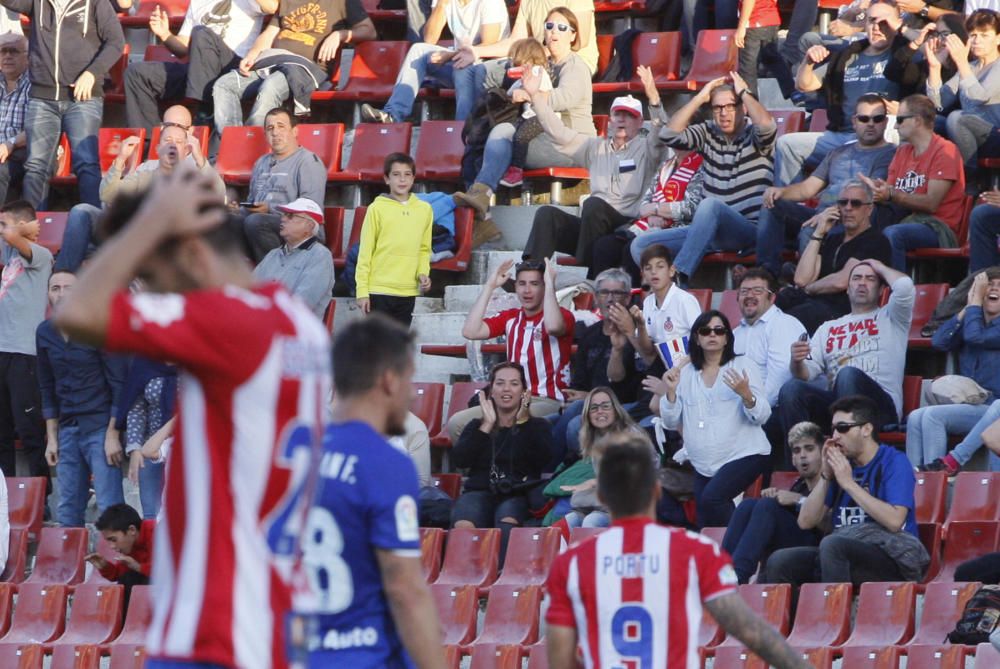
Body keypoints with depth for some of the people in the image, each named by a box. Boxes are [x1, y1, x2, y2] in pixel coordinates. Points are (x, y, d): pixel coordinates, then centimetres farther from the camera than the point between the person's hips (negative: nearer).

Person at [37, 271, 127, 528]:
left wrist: (112, 435, -12)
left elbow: (118, 384, -8)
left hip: (100, 428, -6)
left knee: (109, 509, -10)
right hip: (67, 429, 6)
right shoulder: (45, 333, 8)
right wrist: (52, 437, 11)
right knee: (67, 512, 5)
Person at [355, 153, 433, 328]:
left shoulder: (424, 210, 7)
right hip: (379, 291, -4)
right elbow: (365, 253, -3)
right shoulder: (377, 209, -4)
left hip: (408, 292, 4)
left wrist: (423, 273, -2)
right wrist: (362, 291, -7)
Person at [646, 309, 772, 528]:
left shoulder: (743, 366, 1)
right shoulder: (686, 373, 12)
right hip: (704, 466, 5)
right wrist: (670, 392, -7)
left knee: (712, 498, -28)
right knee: (706, 527, 3)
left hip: (745, 454, -5)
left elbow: (761, 416, -8)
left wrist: (745, 394, -26)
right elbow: (671, 422, 8)